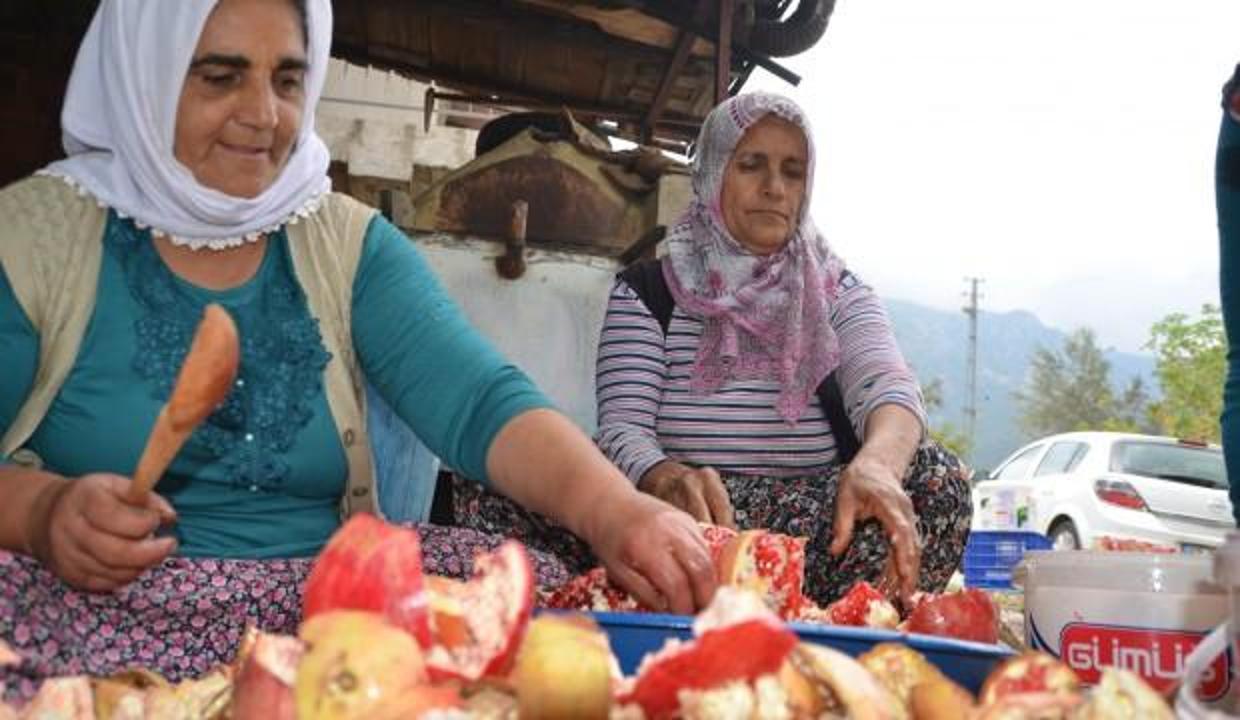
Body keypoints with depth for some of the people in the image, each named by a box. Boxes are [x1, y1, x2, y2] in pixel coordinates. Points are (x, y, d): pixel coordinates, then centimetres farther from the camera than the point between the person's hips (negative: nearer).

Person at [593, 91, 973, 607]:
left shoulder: (835, 291, 14)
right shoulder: (648, 291, 9)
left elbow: (887, 385, -8)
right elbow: (621, 426, -6)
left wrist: (877, 461, -34)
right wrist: (666, 479, -33)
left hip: (819, 520, 1)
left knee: (935, 477, -27)